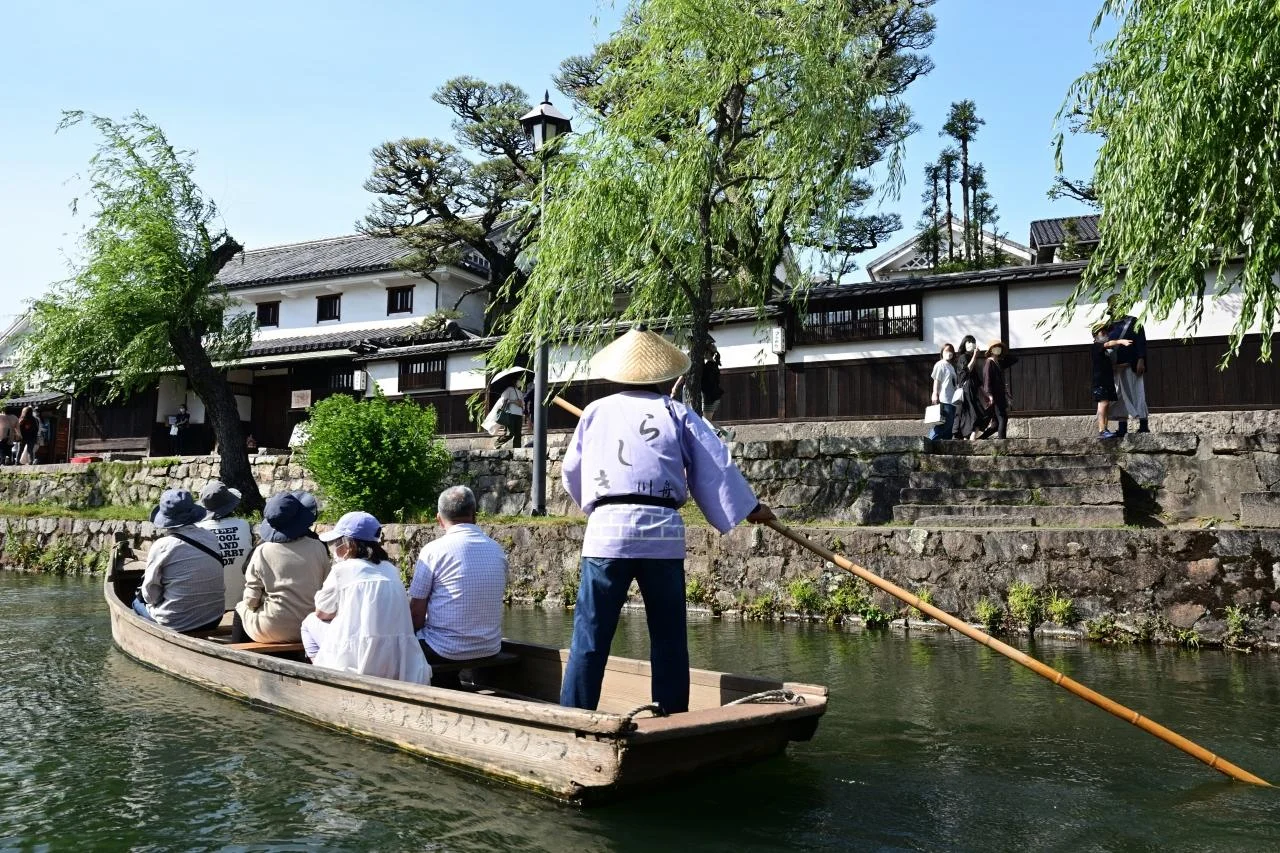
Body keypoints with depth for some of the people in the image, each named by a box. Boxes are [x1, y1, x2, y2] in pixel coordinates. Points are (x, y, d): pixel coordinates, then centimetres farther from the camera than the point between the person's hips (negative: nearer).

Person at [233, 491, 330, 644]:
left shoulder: (262, 551, -11)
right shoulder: (319, 548, -6)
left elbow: (251, 600, -8)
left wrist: (248, 603, 13)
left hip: (272, 631, -3)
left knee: (241, 607, 28)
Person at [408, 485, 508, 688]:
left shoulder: (433, 550, -11)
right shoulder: (497, 550, 4)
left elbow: (416, 612, -10)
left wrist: (412, 636, 10)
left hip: (447, 651, -5)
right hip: (490, 649, 6)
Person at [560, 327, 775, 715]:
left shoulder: (596, 411, 13)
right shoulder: (677, 413, 10)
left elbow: (571, 471, 21)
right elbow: (716, 465, 8)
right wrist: (749, 507, 18)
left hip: (607, 529, 0)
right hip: (663, 532, 0)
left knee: (590, 637, 1)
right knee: (669, 638, 9)